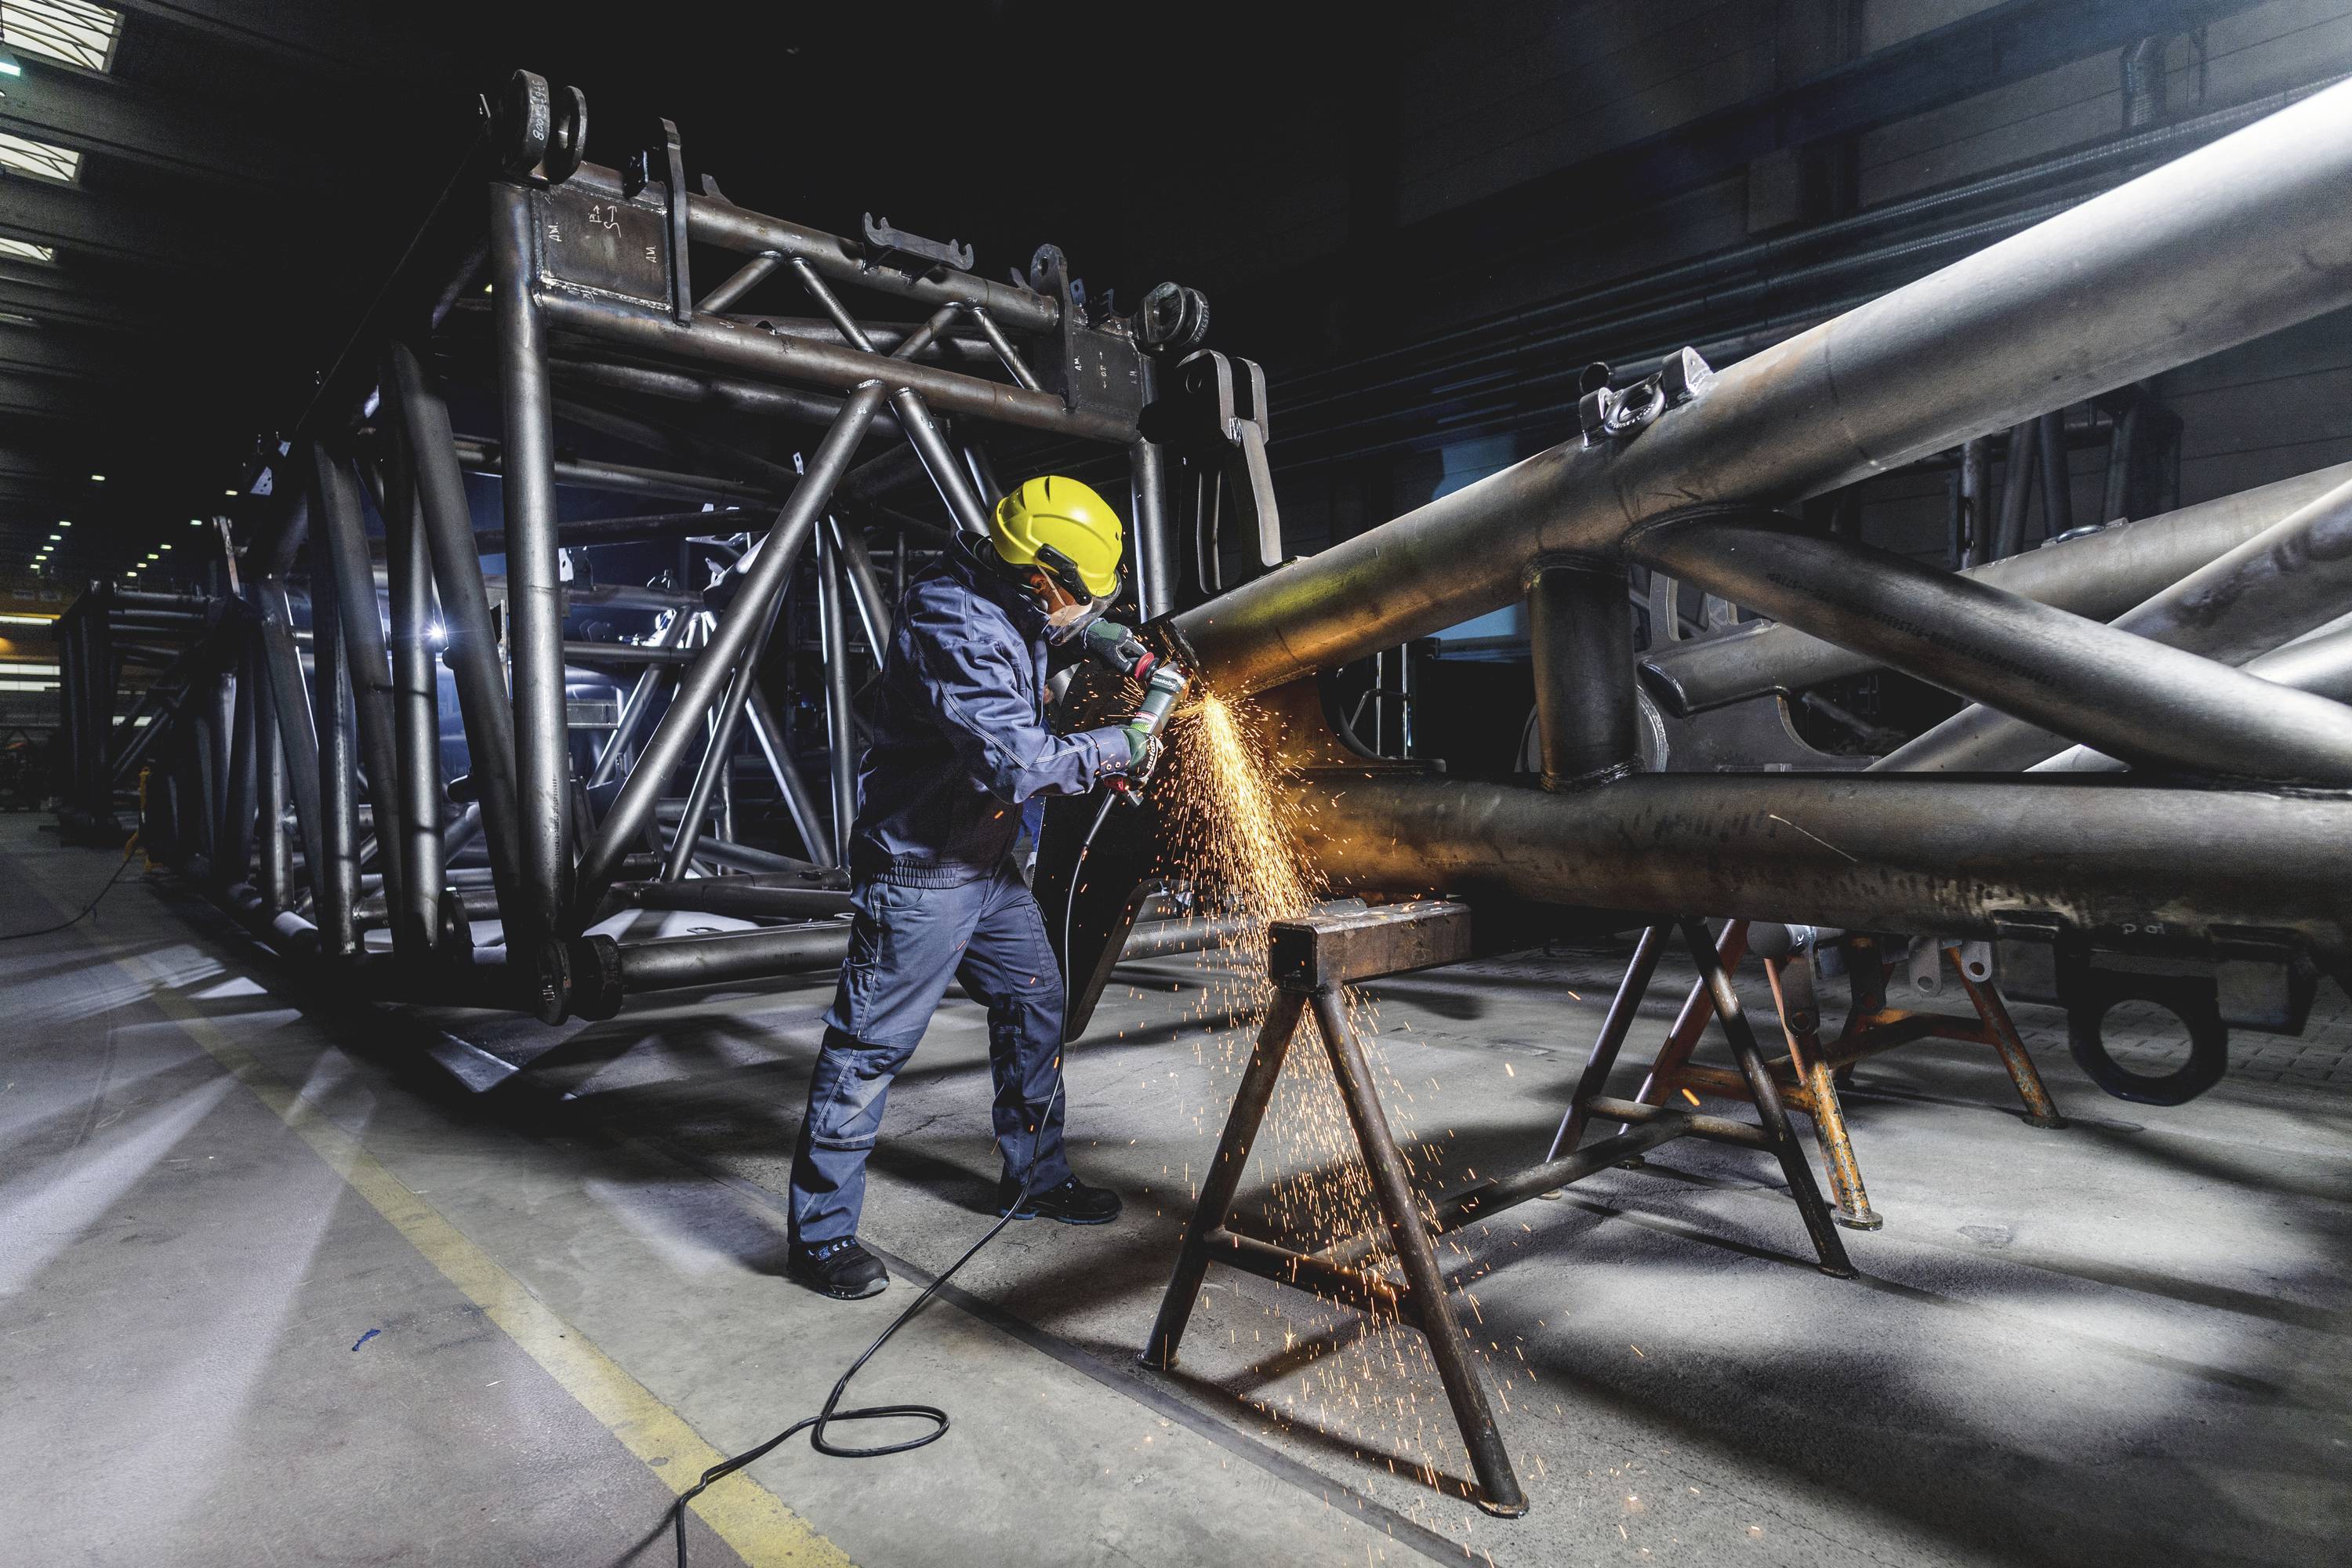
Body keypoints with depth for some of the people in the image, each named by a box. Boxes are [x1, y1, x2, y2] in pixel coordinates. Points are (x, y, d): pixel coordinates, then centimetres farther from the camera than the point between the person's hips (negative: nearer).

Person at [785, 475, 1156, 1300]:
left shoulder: (1005, 604, 4)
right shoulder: (953, 626, -25)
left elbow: (1074, 620, 29)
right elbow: (1019, 762, -32)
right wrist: (1120, 746, -19)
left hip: (988, 861, 10)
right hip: (918, 870, -10)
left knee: (1034, 1004, 16)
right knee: (871, 1044, 0)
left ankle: (1035, 1174, 34)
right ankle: (820, 1236, 14)